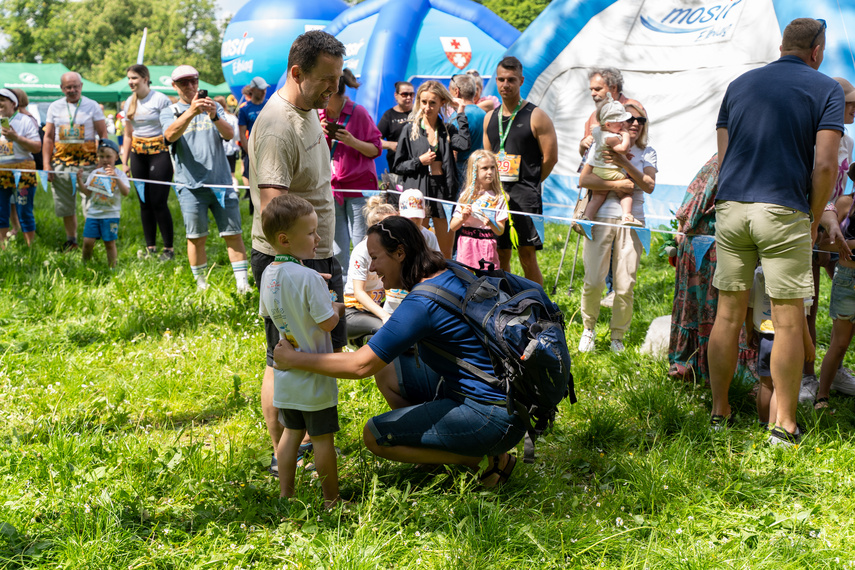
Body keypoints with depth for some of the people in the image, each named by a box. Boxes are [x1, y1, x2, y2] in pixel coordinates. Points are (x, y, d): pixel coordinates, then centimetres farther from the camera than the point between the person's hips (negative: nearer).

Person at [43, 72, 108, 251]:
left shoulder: (92, 106, 2)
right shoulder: (55, 107, 11)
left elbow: (103, 135, 0)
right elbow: (48, 137, 12)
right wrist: (46, 164, 4)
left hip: (87, 161, -3)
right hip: (61, 161, 4)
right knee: (65, 204, 10)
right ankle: (71, 240, 25)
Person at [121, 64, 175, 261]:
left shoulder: (160, 99, -7)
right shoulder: (129, 103, 11)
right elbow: (128, 135, 19)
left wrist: (175, 159, -14)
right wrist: (125, 162, 14)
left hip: (159, 152, -6)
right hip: (138, 154, 6)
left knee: (159, 202, -8)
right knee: (144, 202, 6)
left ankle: (169, 248, 1)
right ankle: (150, 247, 14)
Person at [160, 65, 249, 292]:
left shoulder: (214, 107, 14)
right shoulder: (170, 113, 9)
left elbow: (229, 134, -3)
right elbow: (170, 135, -15)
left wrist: (214, 117, -25)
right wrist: (191, 112, -32)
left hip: (221, 182, 1)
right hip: (191, 185, -1)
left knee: (233, 234, -2)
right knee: (196, 238, 2)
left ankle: (242, 284, 1)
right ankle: (202, 286, 15)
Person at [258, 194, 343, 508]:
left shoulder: (268, 274, 1)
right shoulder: (309, 277, -22)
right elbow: (329, 322, -22)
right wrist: (335, 306, 0)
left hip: (285, 374, 7)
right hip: (313, 376, -7)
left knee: (291, 432, 18)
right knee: (323, 438, 4)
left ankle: (285, 495, 24)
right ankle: (331, 501, 15)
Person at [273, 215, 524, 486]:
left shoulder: (422, 304, -23)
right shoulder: (452, 275, 6)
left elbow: (360, 365, -23)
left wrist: (293, 359, -11)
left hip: (495, 417, -9)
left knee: (374, 436, -4)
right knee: (385, 372, 15)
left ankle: (483, 457, 0)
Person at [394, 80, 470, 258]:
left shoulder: (448, 129, 8)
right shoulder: (410, 129, 5)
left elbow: (464, 144, -14)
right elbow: (398, 165, 6)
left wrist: (461, 113, -7)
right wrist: (419, 161, -11)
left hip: (444, 189, 2)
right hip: (419, 190, -1)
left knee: (446, 252, 6)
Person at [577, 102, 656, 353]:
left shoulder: (647, 152, 13)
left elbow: (649, 186, -2)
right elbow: (584, 179, -5)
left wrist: (625, 163, -11)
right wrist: (616, 185, -11)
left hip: (632, 221, 1)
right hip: (602, 218, -1)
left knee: (625, 286, -2)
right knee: (593, 281, -6)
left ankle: (617, 337, 14)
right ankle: (588, 328, 18)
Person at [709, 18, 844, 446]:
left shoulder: (739, 84, 16)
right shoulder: (825, 89, 3)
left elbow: (723, 155, 14)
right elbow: (824, 165, -6)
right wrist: (813, 219, 5)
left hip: (731, 206, 4)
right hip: (783, 211, -4)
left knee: (728, 315, 10)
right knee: (788, 321, 3)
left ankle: (719, 412, 17)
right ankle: (783, 425, 6)